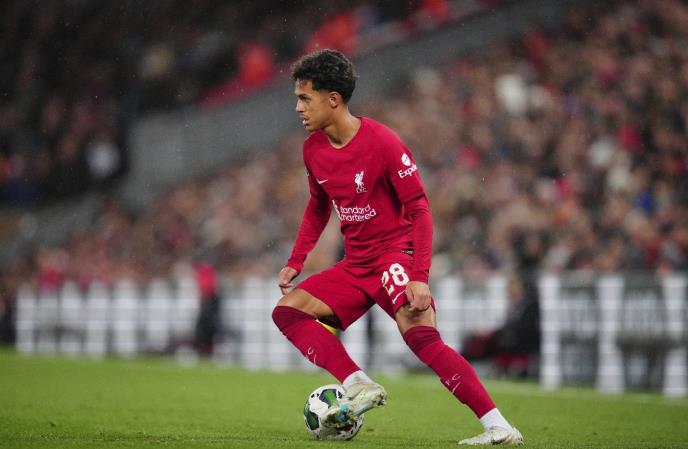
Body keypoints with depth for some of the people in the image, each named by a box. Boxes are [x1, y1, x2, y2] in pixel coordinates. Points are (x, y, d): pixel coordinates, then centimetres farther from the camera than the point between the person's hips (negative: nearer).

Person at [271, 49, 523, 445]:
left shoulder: (383, 142, -17)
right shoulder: (313, 149, 3)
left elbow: (419, 208, -16)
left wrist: (420, 276, -24)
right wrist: (296, 261, 12)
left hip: (396, 253, -8)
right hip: (355, 265, 8)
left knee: (420, 335, -28)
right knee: (287, 309, -7)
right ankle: (359, 386, -18)